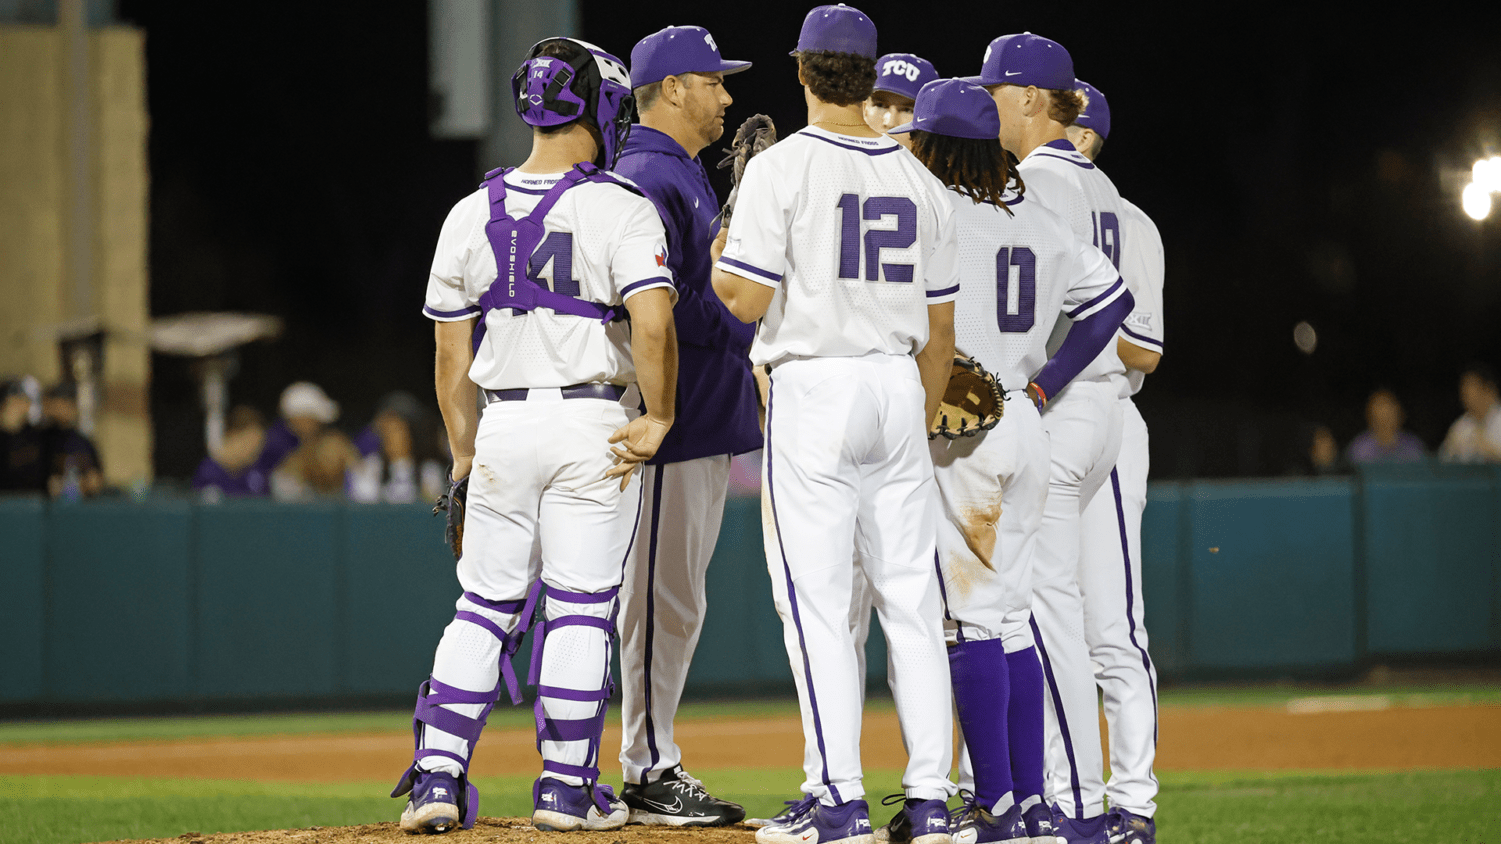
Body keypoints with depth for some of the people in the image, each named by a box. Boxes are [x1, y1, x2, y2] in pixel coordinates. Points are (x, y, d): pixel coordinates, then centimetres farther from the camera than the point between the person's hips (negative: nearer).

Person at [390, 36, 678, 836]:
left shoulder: (471, 215, 4)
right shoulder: (620, 210, -9)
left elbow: (451, 358, 9)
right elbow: (653, 320, -23)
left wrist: (465, 458, 18)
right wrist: (657, 418, -10)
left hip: (503, 425, 3)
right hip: (596, 427, -3)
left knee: (485, 607, 10)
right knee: (580, 610, 5)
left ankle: (438, 775, 2)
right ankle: (565, 787, 7)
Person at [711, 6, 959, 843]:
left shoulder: (782, 167, -7)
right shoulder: (920, 179, 9)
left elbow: (747, 298, -13)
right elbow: (941, 326, 12)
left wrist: (716, 261, 10)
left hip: (814, 389, -5)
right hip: (898, 391, 5)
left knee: (817, 599, -3)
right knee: (911, 597, 7)